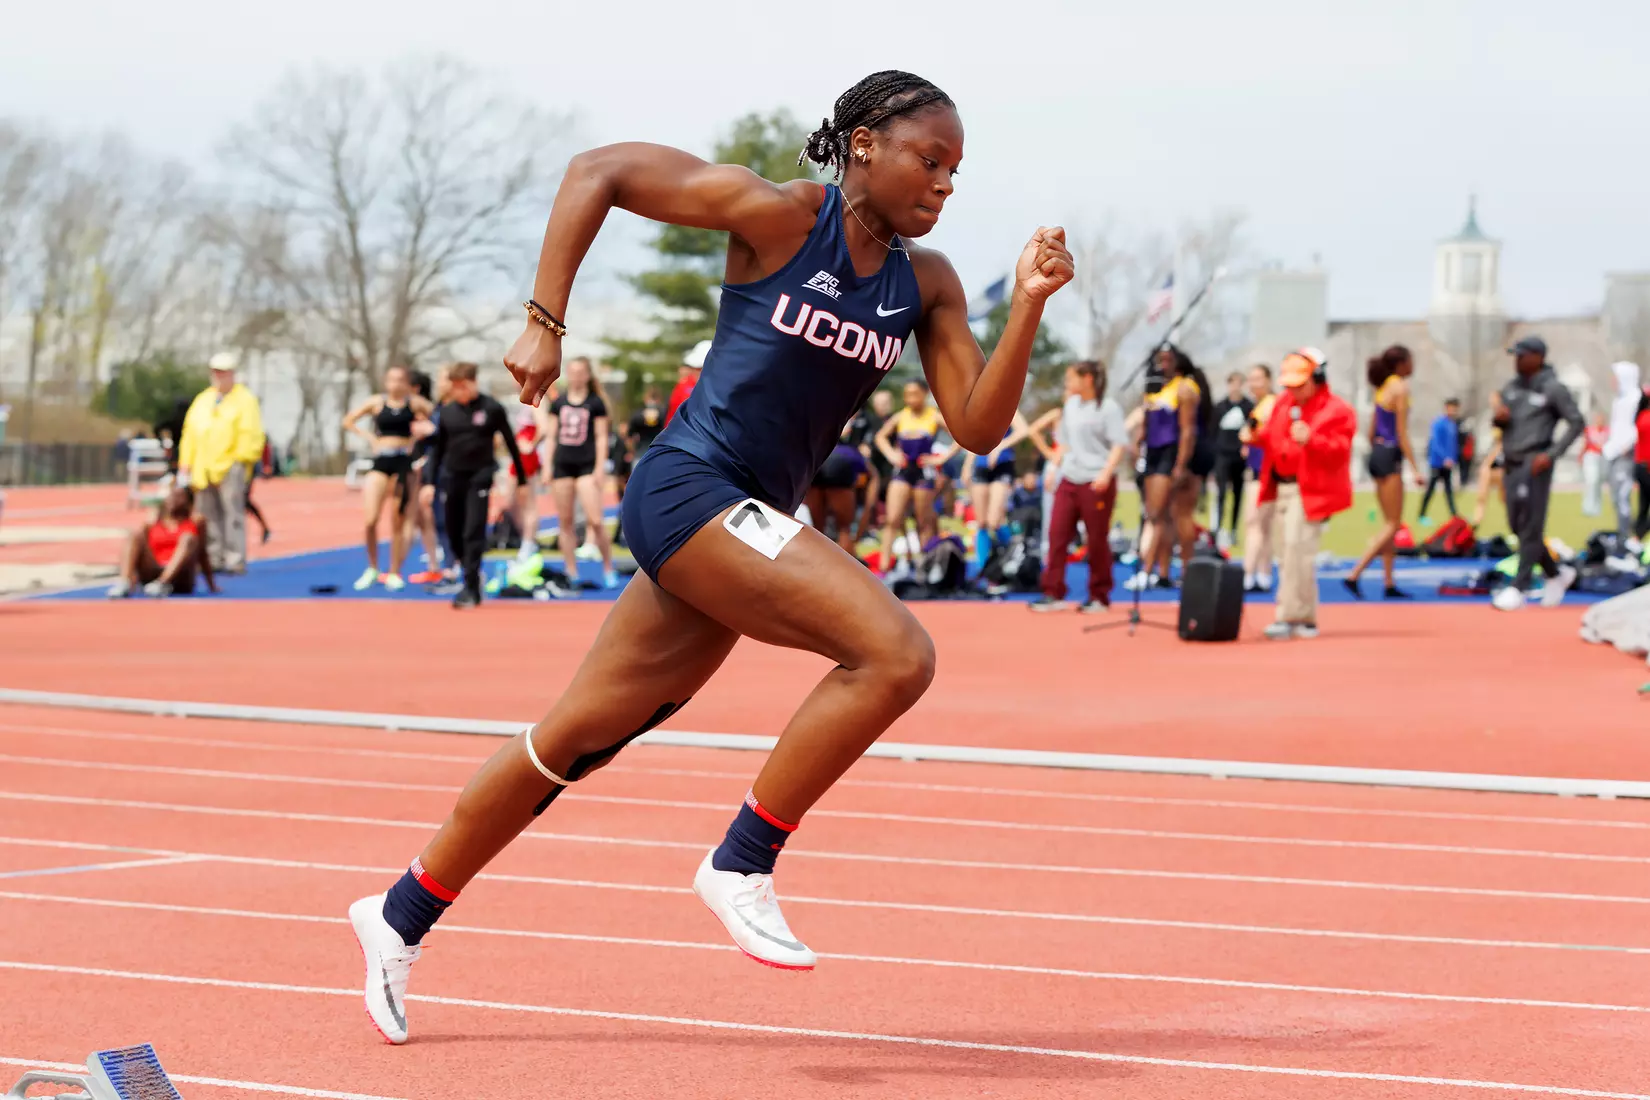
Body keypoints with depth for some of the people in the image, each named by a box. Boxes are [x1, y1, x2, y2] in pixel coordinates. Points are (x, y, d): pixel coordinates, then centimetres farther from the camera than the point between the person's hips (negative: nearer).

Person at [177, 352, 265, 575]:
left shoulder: (244, 400, 2)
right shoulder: (202, 400, 19)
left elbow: (250, 433, -4)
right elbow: (189, 434, 18)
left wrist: (240, 460, -12)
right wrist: (185, 467, 12)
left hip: (230, 467, -6)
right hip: (203, 471, 6)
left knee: (233, 513, -10)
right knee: (209, 516, 6)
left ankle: (235, 561, -10)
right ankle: (213, 559, 10)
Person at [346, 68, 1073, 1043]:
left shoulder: (925, 284, 8)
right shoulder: (778, 214, -10)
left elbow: (980, 426, 2)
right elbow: (596, 170, -6)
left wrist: (1030, 305, -11)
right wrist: (545, 324, -9)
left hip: (745, 526, 7)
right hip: (691, 489, -7)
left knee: (579, 739, 14)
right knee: (895, 652, -21)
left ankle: (402, 915, 27)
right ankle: (741, 864, -10)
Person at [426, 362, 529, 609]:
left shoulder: (492, 409, -5)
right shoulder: (446, 412, 5)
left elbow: (510, 443, 2)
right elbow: (438, 449, 11)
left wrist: (522, 479, 5)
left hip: (480, 477, -4)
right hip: (453, 477, 4)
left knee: (474, 533, -11)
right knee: (454, 533, 7)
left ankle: (471, 588, -9)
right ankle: (472, 573, 28)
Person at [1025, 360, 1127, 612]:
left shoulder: (1108, 408, -6)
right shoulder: (1071, 405, 14)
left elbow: (1119, 445, -11)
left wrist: (1106, 473, -21)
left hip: (1096, 484, -6)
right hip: (1068, 480, 6)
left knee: (1097, 541, 1)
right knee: (1057, 535, -1)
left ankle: (1099, 597, 10)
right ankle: (1053, 593, 2)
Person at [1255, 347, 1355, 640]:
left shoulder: (1336, 411, -7)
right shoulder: (1283, 404, 16)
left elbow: (1339, 451, -16)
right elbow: (1273, 438, 23)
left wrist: (1310, 440, -32)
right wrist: (1258, 437, 1)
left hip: (1311, 492, -8)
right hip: (1283, 487, 8)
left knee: (1297, 552, -16)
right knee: (1288, 555, 10)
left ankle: (1289, 618, -14)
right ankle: (1305, 619, 19)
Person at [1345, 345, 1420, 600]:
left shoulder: (1383, 388, 14)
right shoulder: (1400, 388, -11)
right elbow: (1402, 433, -15)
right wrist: (1415, 468, -14)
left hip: (1377, 454, 9)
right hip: (1390, 455, -9)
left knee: (1390, 523, 13)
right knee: (1392, 525, -6)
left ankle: (1389, 583, 15)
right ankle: (1354, 575, -14)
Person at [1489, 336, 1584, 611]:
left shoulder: (1552, 389, -7)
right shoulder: (1512, 387, 12)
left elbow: (1576, 423, -8)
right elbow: (1500, 420, 21)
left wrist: (1551, 454, -15)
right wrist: (1499, 417, -4)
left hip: (1535, 464, -8)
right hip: (1512, 464, 8)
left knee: (1530, 527, -8)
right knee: (1517, 526, 10)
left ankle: (1518, 588, -8)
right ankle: (1557, 574, 26)